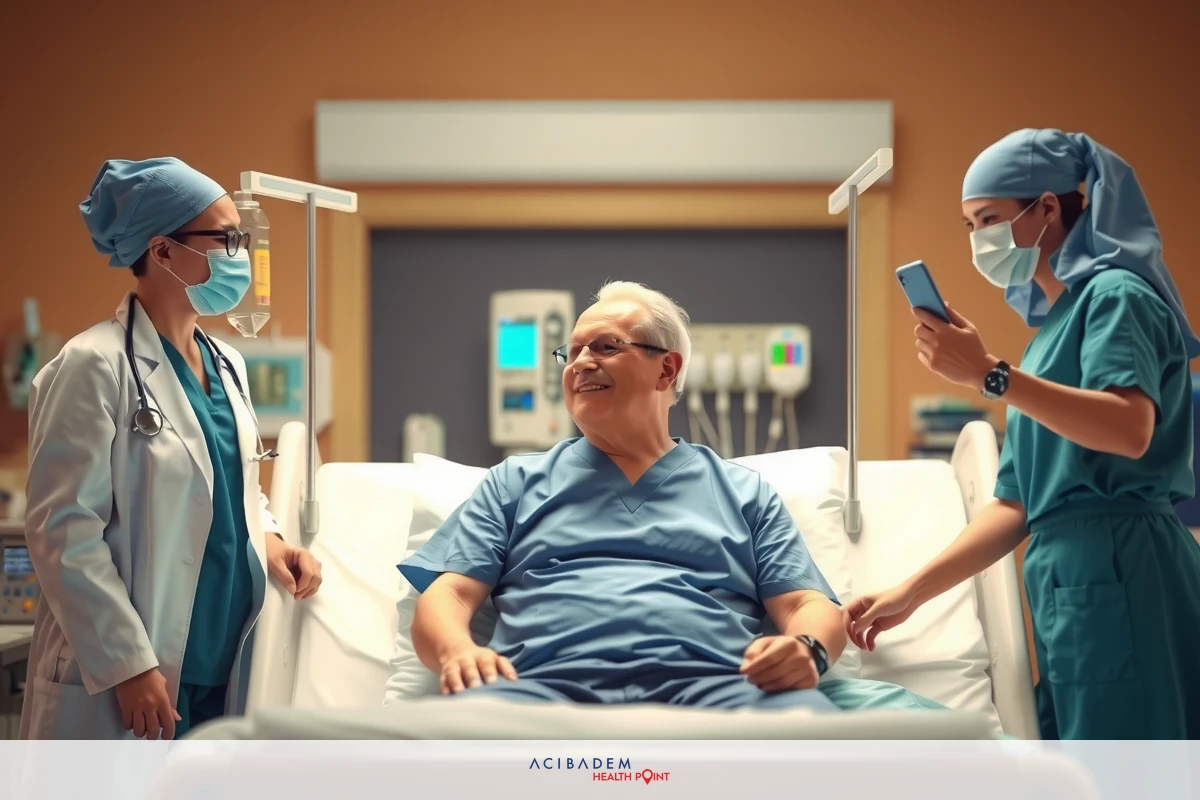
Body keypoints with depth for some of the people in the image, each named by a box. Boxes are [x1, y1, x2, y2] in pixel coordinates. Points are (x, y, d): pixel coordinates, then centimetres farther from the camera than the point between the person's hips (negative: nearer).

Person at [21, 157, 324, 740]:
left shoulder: (227, 365, 14)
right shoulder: (96, 367, -11)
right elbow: (64, 530, -15)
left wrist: (267, 540, 4)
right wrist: (128, 665, -18)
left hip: (226, 673, 7)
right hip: (121, 686, -7)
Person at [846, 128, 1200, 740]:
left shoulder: (1113, 295, -1)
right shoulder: (1050, 328, 24)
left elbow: (1131, 429, -21)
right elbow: (1016, 505, 23)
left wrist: (990, 375, -24)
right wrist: (911, 593, 17)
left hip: (1119, 573, -9)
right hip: (1065, 586, 9)